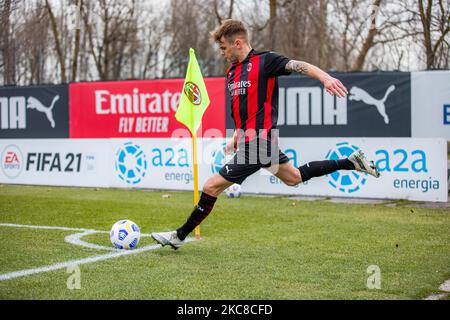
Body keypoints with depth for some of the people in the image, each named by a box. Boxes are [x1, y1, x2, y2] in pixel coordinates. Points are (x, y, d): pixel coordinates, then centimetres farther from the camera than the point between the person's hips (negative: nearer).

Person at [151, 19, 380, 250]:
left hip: (258, 143, -10)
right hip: (262, 142, 10)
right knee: (294, 178, 23)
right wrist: (236, 138, 19)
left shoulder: (264, 61, -11)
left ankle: (180, 236, 8)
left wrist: (325, 78, -39)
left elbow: (299, 66, -23)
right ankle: (351, 162, 29)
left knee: (211, 187, -6)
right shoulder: (232, 72, 14)